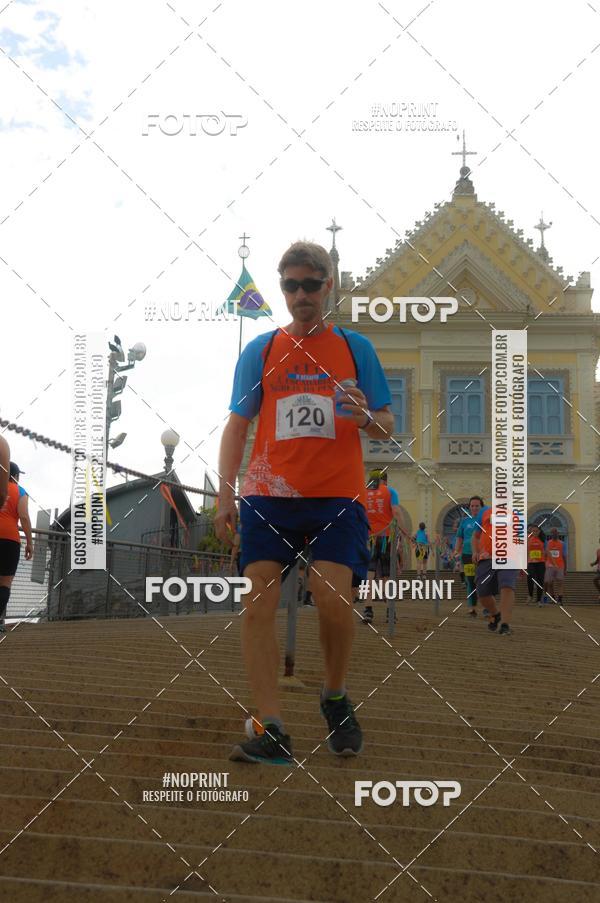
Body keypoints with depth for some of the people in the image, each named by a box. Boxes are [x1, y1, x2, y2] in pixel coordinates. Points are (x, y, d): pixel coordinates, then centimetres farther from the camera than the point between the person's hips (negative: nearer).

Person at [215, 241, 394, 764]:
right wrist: (226, 493, -2)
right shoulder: (259, 351, 12)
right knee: (258, 602, -10)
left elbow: (387, 426, 11)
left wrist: (366, 418, -14)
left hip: (338, 496, -1)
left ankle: (336, 697, 15)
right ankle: (271, 730, -7)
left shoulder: (356, 348, 10)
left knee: (334, 600, -14)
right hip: (269, 495, 2)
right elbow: (237, 425, 10)